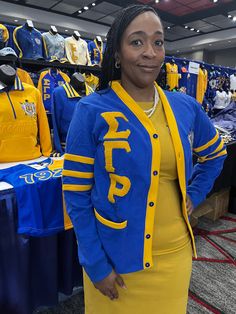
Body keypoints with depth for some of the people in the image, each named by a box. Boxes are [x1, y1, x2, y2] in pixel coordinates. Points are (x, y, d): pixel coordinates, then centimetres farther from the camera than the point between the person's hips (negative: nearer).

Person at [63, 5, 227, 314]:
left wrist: (193, 196, 6)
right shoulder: (92, 110, -13)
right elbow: (76, 194, -11)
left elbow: (215, 154, 17)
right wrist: (96, 265, -9)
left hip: (176, 253, 4)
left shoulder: (186, 107, -1)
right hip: (115, 258, -3)